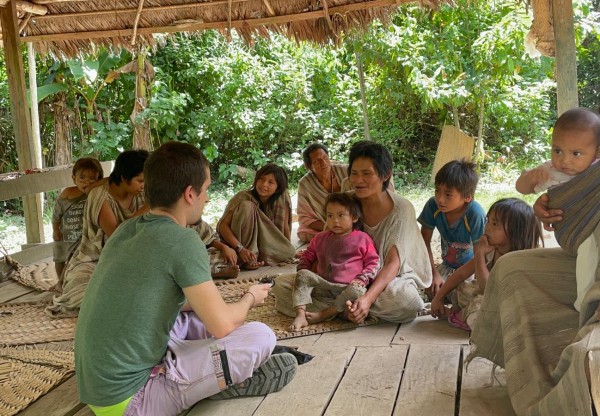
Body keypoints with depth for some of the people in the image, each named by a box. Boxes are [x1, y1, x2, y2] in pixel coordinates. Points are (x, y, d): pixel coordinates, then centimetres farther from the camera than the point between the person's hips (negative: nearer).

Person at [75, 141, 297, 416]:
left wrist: (204, 300, 17)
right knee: (261, 336, -9)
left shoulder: (128, 229, 5)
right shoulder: (182, 241, -19)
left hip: (97, 388, 9)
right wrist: (249, 298, 4)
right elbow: (222, 325, -16)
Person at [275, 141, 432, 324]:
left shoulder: (401, 209, -12)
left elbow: (393, 263, -19)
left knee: (405, 297, -41)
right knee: (282, 283, -14)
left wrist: (367, 298, -36)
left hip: (391, 280, -3)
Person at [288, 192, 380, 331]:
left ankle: (322, 315, -28)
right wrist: (302, 271, 7)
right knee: (303, 275, -17)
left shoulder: (363, 239, 4)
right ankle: (300, 315, -30)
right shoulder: (321, 238, 16)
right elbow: (307, 256, 25)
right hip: (323, 286, 4)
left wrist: (362, 279, -13)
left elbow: (373, 263, 2)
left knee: (357, 291, -36)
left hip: (348, 287, -3)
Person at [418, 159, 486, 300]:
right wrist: (434, 273, -13)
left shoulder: (475, 214, -30)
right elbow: (425, 242, -7)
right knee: (431, 290, -19)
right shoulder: (433, 205, -19)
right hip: (448, 264, 4)